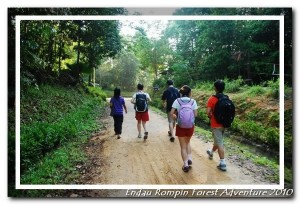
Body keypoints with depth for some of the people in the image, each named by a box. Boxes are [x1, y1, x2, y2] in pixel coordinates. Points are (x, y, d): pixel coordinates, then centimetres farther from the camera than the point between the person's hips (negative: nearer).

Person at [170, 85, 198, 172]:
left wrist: (177, 117, 7)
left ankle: (186, 165, 14)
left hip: (180, 126, -1)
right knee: (187, 142, 28)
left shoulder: (177, 101, -7)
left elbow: (172, 113, -11)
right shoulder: (193, 101, -5)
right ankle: (189, 159, 17)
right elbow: (195, 114, -7)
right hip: (190, 126, 1)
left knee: (183, 146, 12)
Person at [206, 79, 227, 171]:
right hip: (224, 123, 7)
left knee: (220, 144, 0)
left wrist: (210, 116, -1)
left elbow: (208, 112, -21)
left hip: (216, 124, -7)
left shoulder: (212, 99, -17)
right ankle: (211, 153, 48)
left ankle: (223, 163, 4)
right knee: (218, 140, 24)